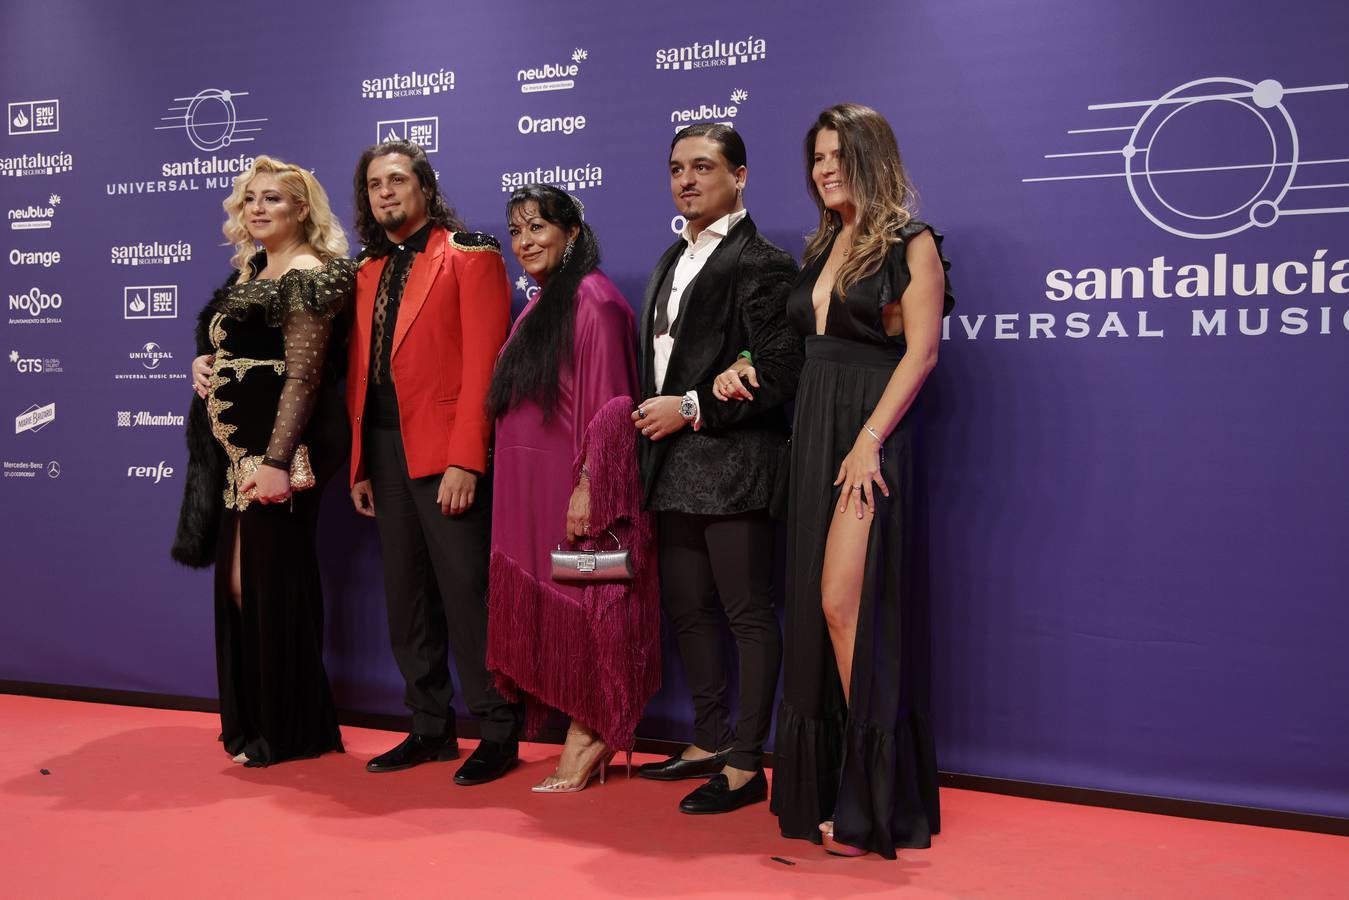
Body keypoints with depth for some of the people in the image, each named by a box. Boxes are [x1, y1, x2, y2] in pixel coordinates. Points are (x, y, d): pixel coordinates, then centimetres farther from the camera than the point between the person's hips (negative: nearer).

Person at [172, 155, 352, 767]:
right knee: (238, 582, 12)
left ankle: (288, 732, 11)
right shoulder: (250, 270, 16)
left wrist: (277, 461, -24)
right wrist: (204, 363, 5)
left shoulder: (307, 277, -10)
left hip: (278, 452, -9)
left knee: (274, 582, -2)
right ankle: (251, 717, 25)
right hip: (235, 447, 9)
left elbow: (303, 374, -18)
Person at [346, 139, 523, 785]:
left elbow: (482, 363, -11)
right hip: (384, 452, 7)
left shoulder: (469, 254, -3)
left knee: (466, 596, -5)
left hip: (446, 455, -7)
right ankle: (430, 729, 21)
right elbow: (358, 372, 16)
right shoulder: (368, 272, 18)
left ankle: (498, 735, 7)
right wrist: (359, 464, 11)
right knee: (406, 598, 10)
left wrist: (464, 462, -18)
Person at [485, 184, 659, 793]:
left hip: (574, 486, -9)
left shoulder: (592, 298, -10)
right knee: (546, 606, 9)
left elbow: (611, 403, -16)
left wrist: (588, 486, -21)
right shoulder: (540, 303, 17)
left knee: (581, 605, -3)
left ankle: (588, 737, 8)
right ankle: (585, 738, 17)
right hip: (532, 490, 9)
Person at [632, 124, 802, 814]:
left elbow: (779, 374, -16)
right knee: (687, 608, 16)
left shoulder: (761, 263, -9)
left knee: (748, 615, 0)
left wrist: (691, 409, -15)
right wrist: (652, 417, 9)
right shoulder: (674, 259, 18)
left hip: (733, 468, -9)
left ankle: (746, 765, 9)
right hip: (673, 467, 9)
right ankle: (710, 742, 31)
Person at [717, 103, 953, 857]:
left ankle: (871, 801, -3)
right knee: (815, 611, 6)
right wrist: (750, 373, 2)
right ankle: (832, 786, 14)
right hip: (812, 434, 7)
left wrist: (870, 438, -20)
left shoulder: (910, 243, -2)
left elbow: (921, 350, -11)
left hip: (872, 435, -7)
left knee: (844, 603, -13)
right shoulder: (821, 249, 19)